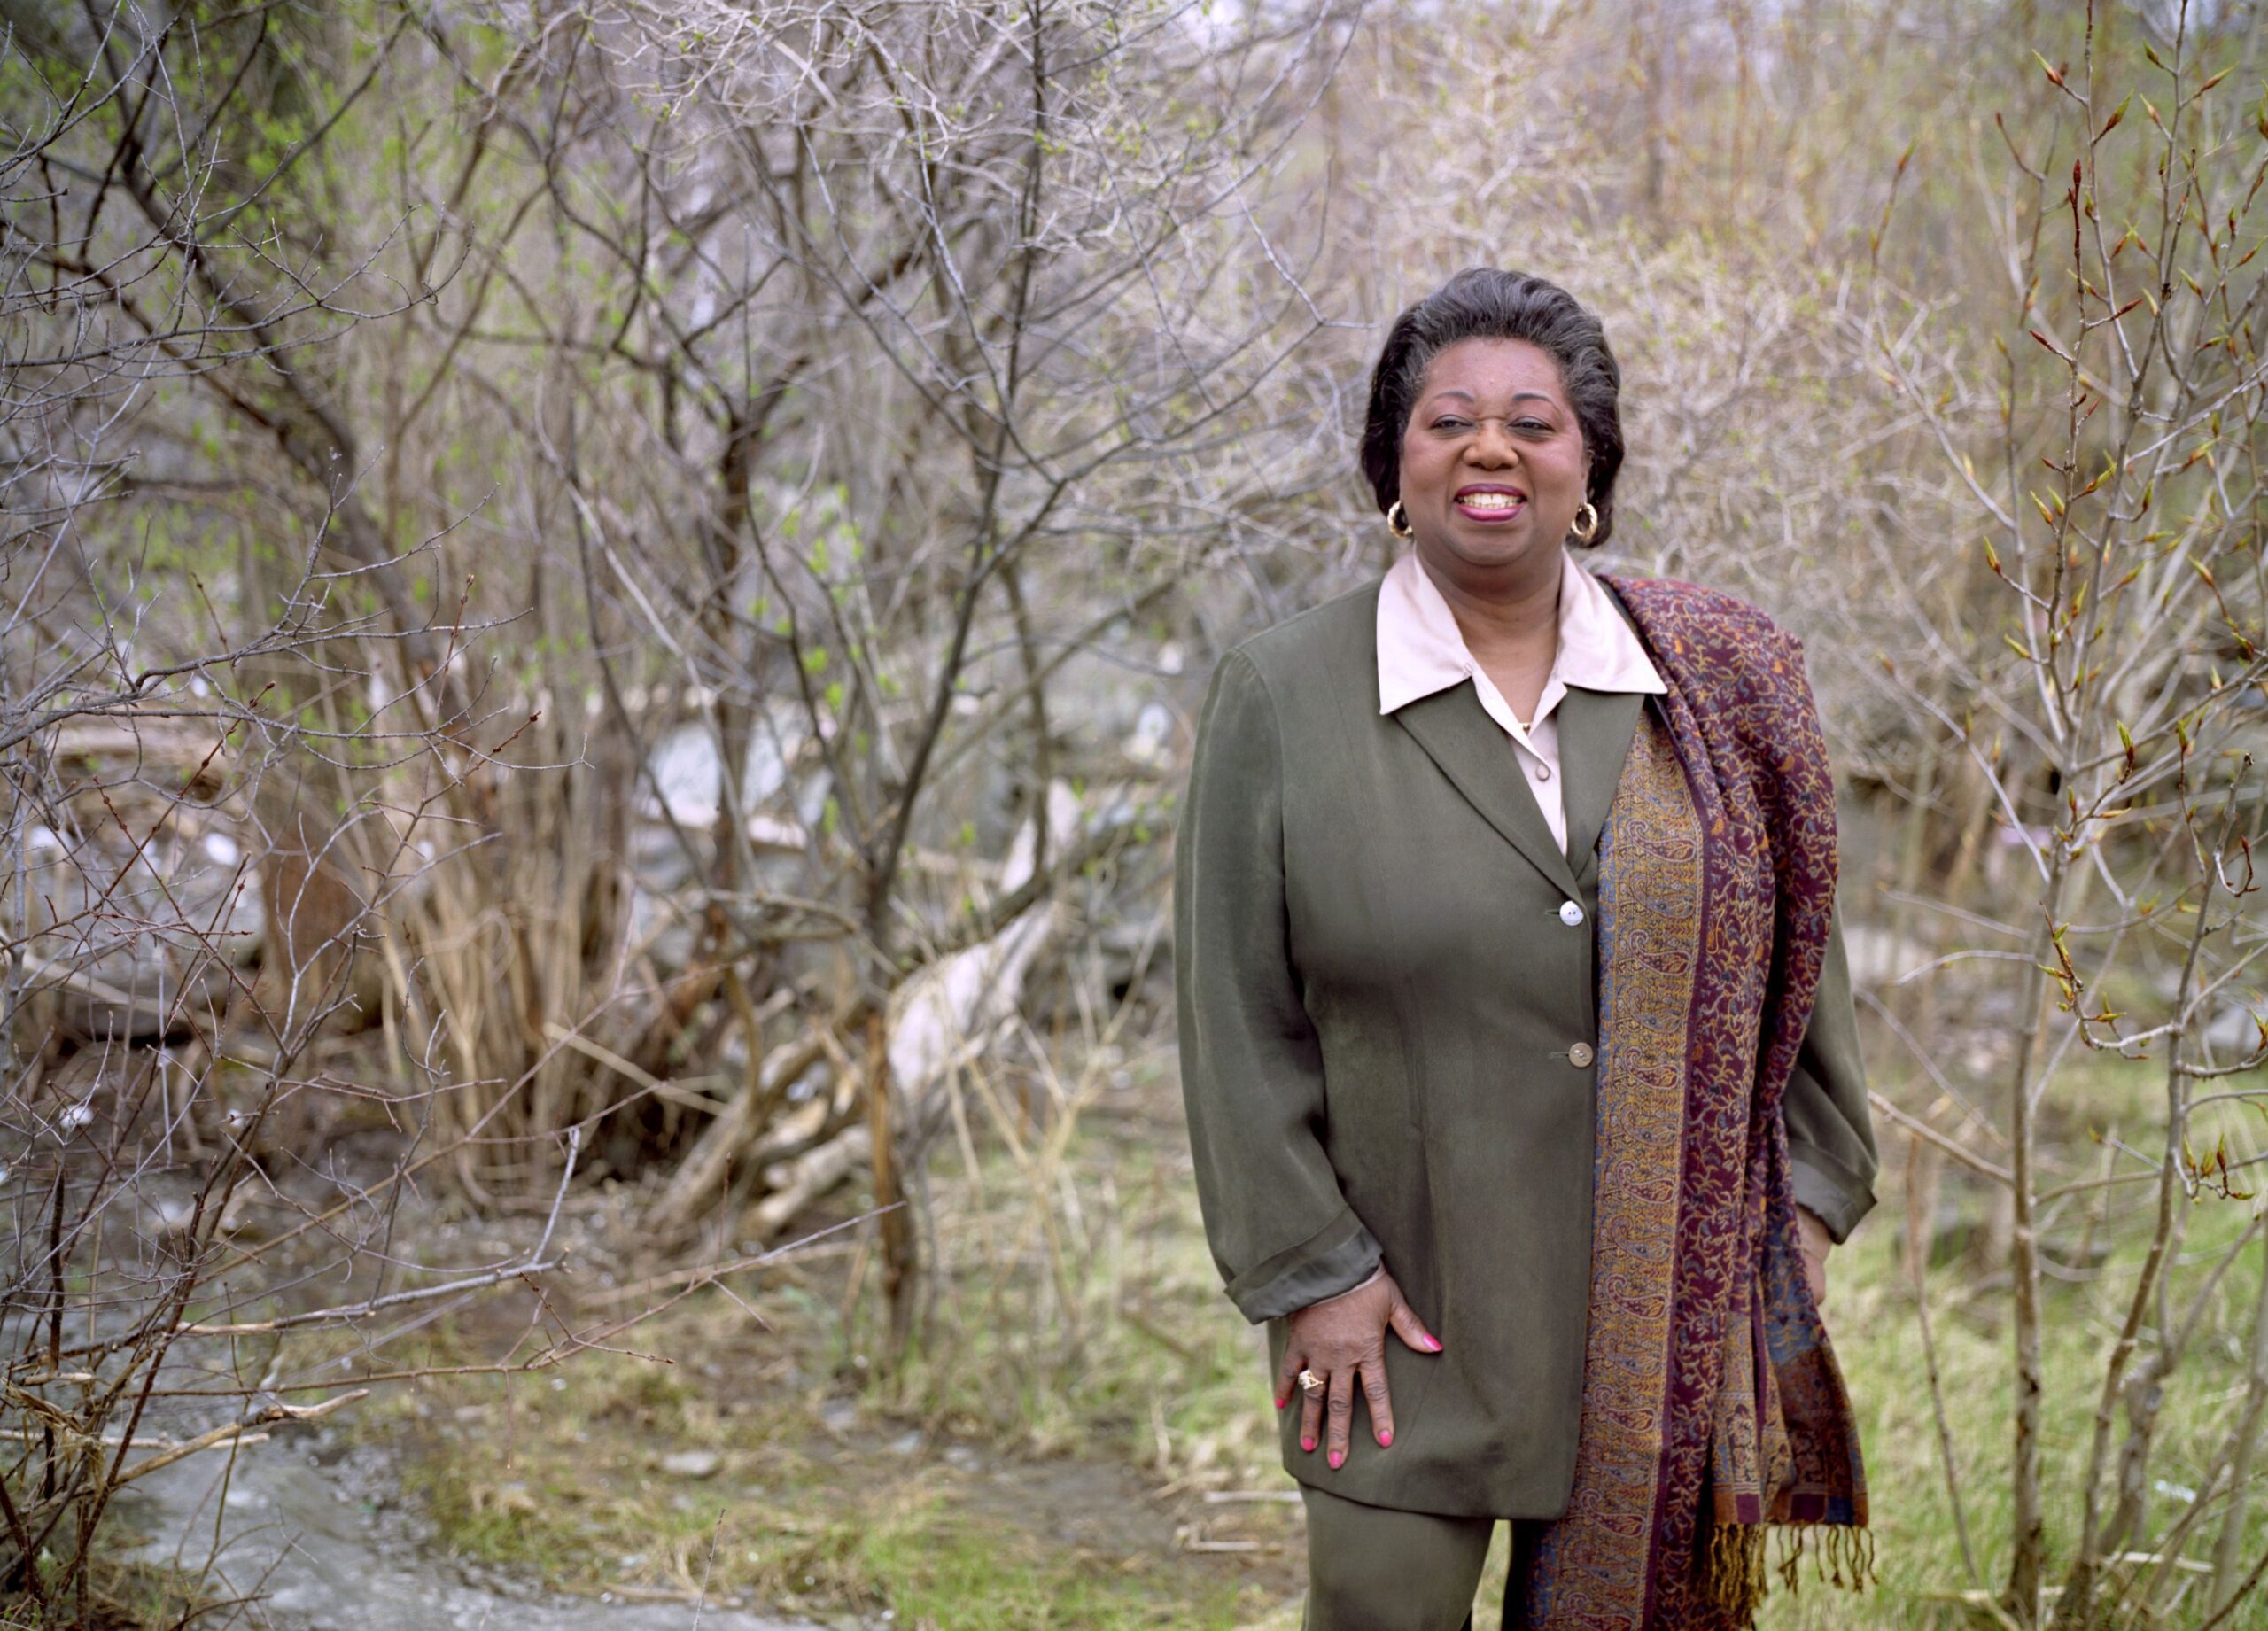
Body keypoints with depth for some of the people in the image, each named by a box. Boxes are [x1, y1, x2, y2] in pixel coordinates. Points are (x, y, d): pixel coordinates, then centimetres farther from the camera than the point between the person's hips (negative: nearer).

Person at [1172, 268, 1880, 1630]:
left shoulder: (1712, 687, 4)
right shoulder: (1282, 698, -3)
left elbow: (1797, 956, 10)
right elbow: (1238, 1018, -4)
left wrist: (1810, 1192, 6)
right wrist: (1309, 1266, -7)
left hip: (1672, 1302, 2)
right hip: (1412, 1311, -2)